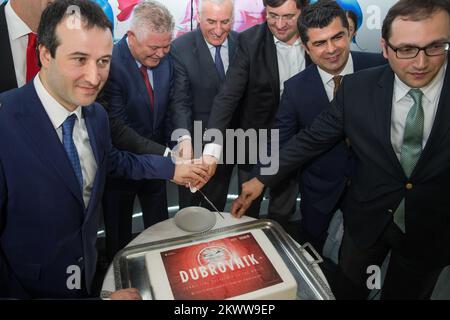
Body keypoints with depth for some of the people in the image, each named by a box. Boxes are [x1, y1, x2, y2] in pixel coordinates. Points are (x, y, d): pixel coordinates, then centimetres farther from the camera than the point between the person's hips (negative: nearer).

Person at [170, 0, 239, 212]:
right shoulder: (180, 48, -15)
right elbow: (180, 101, -19)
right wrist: (185, 138, -35)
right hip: (196, 144, -3)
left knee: (217, 206, 24)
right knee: (189, 209, 19)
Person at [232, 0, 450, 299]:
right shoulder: (357, 88, -16)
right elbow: (312, 139, -8)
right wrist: (262, 179, -5)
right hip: (367, 219, 1)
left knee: (406, 293, 24)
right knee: (348, 290, 22)